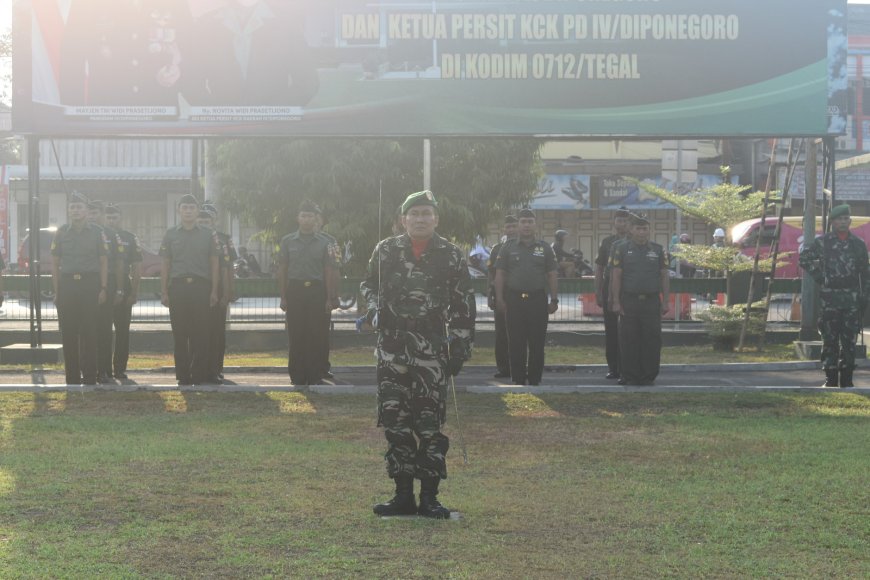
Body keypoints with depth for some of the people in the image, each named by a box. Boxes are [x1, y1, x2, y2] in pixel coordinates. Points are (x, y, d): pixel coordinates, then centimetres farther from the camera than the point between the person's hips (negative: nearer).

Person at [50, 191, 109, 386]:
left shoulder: (96, 233, 5)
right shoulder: (61, 233, 9)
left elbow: (103, 262, 6)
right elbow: (55, 263, 9)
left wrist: (103, 288, -3)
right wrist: (56, 290, 2)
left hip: (89, 283, -2)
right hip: (67, 284, 2)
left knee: (89, 332, -3)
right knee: (68, 333, 1)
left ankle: (89, 377, 1)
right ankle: (72, 377, 6)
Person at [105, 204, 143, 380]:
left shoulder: (130, 238, 8)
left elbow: (136, 269, 7)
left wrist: (134, 292, -1)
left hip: (123, 291, 0)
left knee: (123, 332, 2)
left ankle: (120, 369, 7)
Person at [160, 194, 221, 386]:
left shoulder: (209, 235, 8)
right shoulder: (170, 235, 10)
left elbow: (214, 263, 7)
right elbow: (165, 265, 10)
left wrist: (214, 291, 0)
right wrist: (164, 292, 3)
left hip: (201, 286, -1)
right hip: (178, 286, 1)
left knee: (200, 334, -3)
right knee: (179, 334, 1)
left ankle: (200, 376, 1)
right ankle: (183, 376, 5)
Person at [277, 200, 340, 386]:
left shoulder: (324, 243, 7)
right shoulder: (288, 241, 7)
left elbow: (328, 272, 7)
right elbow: (282, 270, 8)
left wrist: (329, 299, 0)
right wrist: (283, 297, 1)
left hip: (317, 291, 0)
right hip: (295, 290, 0)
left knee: (317, 335, -3)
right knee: (296, 336, 0)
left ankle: (315, 376, 2)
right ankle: (297, 376, 5)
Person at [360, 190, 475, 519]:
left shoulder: (451, 256, 2)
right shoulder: (385, 251, 8)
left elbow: (463, 306, 4)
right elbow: (368, 285, 23)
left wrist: (460, 348, -1)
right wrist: (375, 308, 2)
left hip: (432, 350, -2)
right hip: (392, 348, 2)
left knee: (430, 423, -3)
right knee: (395, 421, 3)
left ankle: (429, 497, 4)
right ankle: (403, 495, 11)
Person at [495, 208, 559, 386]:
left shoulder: (544, 248, 10)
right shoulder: (508, 247, 8)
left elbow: (552, 276, 9)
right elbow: (500, 274, 6)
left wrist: (554, 300, 1)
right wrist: (499, 298, -3)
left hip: (538, 300, 1)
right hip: (514, 300, 0)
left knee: (537, 343, 2)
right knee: (516, 343, 1)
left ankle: (535, 379, 9)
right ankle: (518, 379, 6)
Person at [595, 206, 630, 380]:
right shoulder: (607, 242, 9)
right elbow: (599, 269, 10)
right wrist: (598, 292, 4)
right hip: (610, 287, 2)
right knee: (611, 330, 4)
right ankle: (613, 367, 10)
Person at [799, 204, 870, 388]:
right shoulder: (823, 242, 3)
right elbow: (804, 259, 11)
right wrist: (818, 276, 2)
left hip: (852, 297, 1)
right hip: (830, 296, -1)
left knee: (849, 340, 3)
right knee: (830, 338, 0)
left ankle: (846, 379, 9)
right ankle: (830, 379, 4)